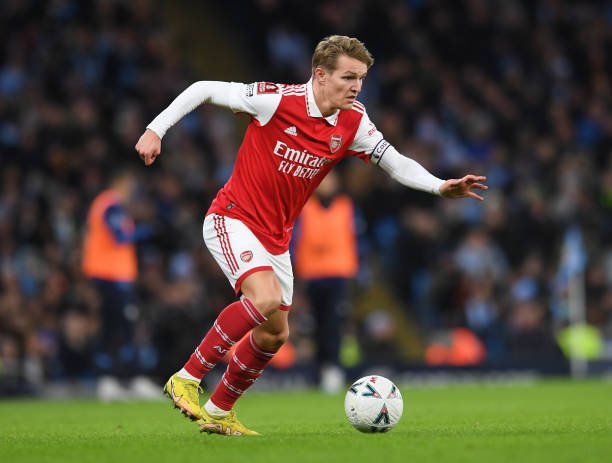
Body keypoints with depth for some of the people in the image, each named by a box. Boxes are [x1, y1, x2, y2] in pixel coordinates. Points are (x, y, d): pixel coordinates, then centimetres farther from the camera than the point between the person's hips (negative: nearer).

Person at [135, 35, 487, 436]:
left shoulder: (353, 123, -4)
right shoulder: (276, 100, -19)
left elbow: (396, 163, 2)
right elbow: (204, 90, -11)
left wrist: (441, 187, -14)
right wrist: (156, 129, -14)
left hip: (276, 237, 7)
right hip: (233, 218, -7)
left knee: (275, 334, 8)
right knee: (265, 299, -30)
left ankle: (219, 411, 28)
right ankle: (187, 378, -17)